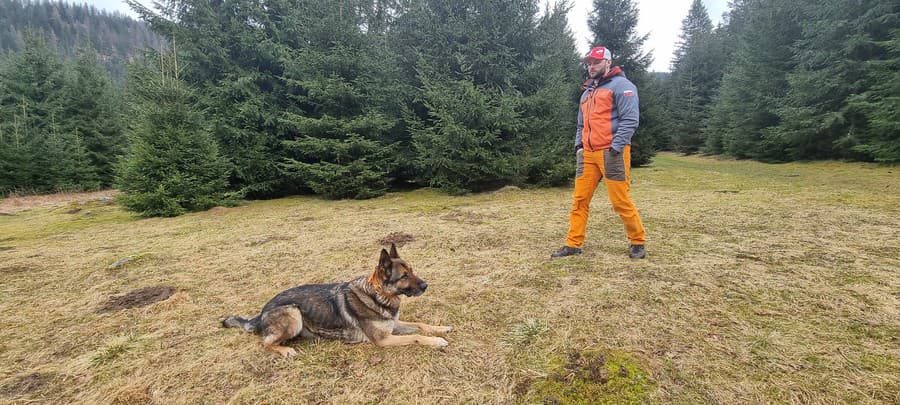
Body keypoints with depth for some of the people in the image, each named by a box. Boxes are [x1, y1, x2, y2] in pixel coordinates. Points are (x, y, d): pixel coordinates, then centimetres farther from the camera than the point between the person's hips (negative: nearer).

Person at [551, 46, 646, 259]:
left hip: (611, 153, -7)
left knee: (620, 201, -5)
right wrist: (578, 146, 12)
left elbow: (630, 120, -11)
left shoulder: (621, 85, -1)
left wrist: (615, 148, -18)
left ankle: (638, 242, 14)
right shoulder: (587, 92, 23)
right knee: (580, 200, 3)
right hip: (588, 154, 7)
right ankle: (573, 244, 8)